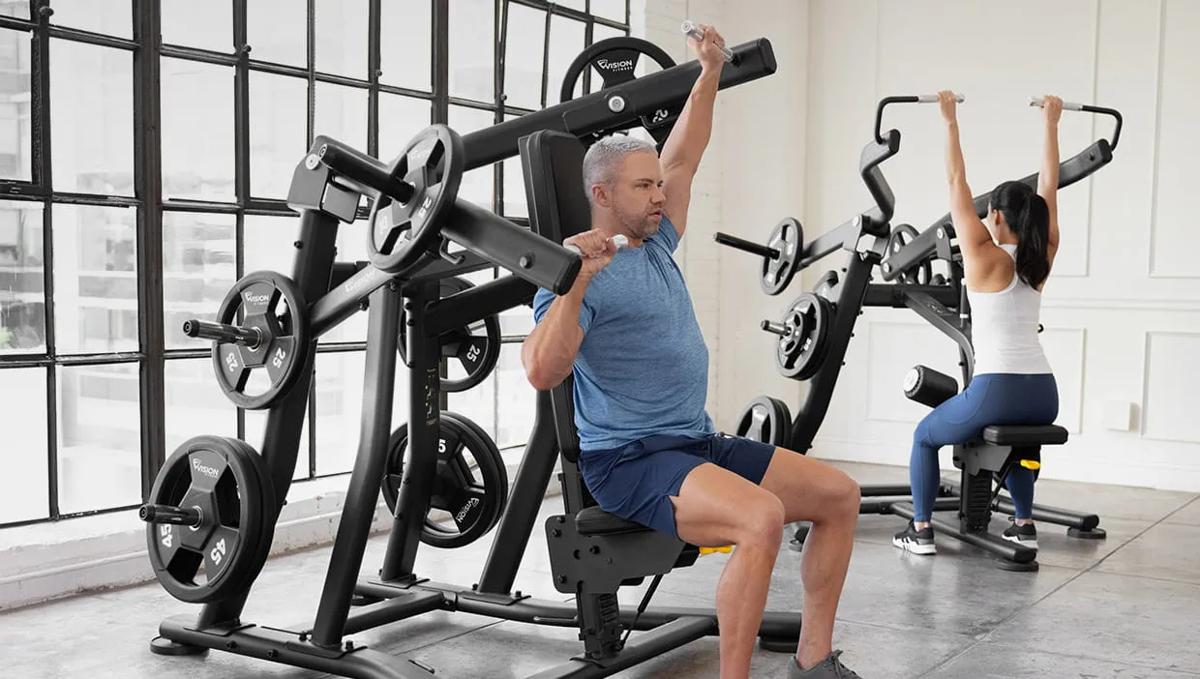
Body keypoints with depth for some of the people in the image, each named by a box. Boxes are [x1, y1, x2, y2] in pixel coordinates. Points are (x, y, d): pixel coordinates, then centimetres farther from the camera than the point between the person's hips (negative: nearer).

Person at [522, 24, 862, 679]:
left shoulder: (657, 245, 14)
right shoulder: (578, 273, -12)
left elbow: (681, 158, 23)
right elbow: (542, 373, -25)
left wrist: (710, 75, 20)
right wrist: (575, 285, -34)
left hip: (699, 442, 9)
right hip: (629, 460, -9)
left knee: (840, 495, 2)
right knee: (762, 517, -33)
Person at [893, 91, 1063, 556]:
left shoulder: (984, 257, -6)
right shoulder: (1041, 259, 7)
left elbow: (957, 184, -2)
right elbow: (1048, 187, 16)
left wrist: (951, 121, 3)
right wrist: (1050, 124, 22)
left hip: (998, 390, -6)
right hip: (1043, 395, 6)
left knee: (925, 437, 19)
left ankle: (920, 530, 14)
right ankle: (1024, 524, 30)